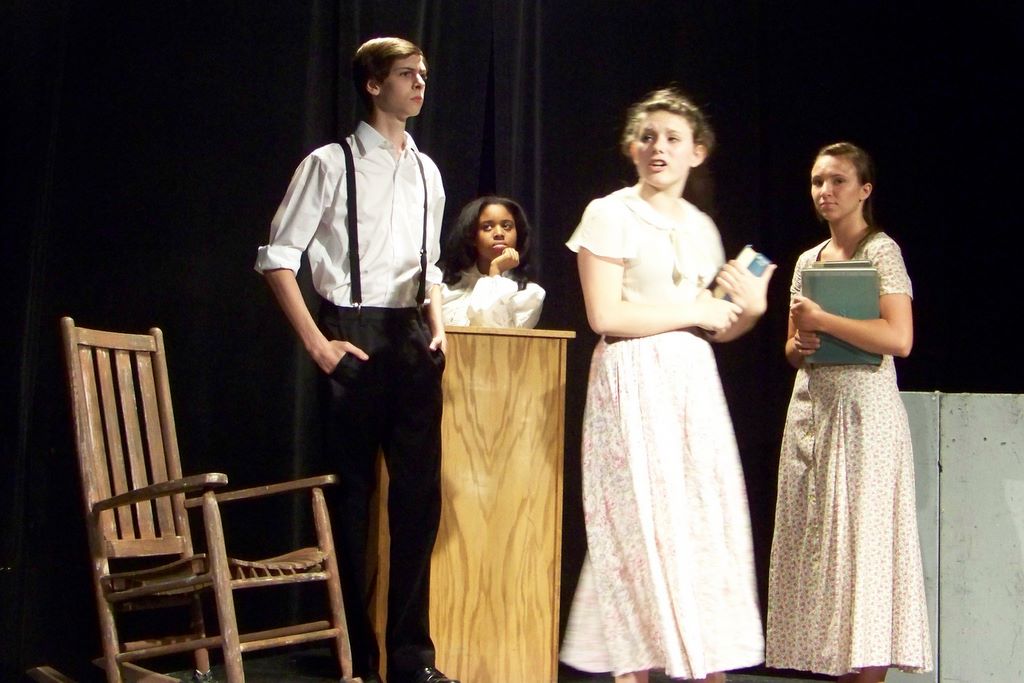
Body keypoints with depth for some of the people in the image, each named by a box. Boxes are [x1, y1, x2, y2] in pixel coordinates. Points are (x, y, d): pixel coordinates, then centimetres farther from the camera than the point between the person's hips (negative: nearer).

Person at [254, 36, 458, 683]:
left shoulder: (427, 171, 13)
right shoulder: (331, 164, -4)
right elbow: (279, 257, -6)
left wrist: (437, 328, 6)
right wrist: (317, 343, -11)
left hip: (412, 338, 5)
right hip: (353, 337, -5)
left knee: (420, 493, 4)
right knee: (352, 493, 2)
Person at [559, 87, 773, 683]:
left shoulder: (701, 226, 16)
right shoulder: (612, 215, -3)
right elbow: (606, 315, -13)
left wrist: (750, 310, -1)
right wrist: (693, 311, -8)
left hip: (694, 384, 6)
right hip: (635, 382, -6)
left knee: (708, 523, 2)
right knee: (641, 524, -5)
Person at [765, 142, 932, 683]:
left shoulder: (881, 251, -5)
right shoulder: (808, 260, 15)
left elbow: (899, 338, -18)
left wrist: (822, 320, -14)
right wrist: (799, 344, -2)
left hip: (862, 409, -7)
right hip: (810, 407, 7)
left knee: (862, 539, -7)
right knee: (817, 541, 4)